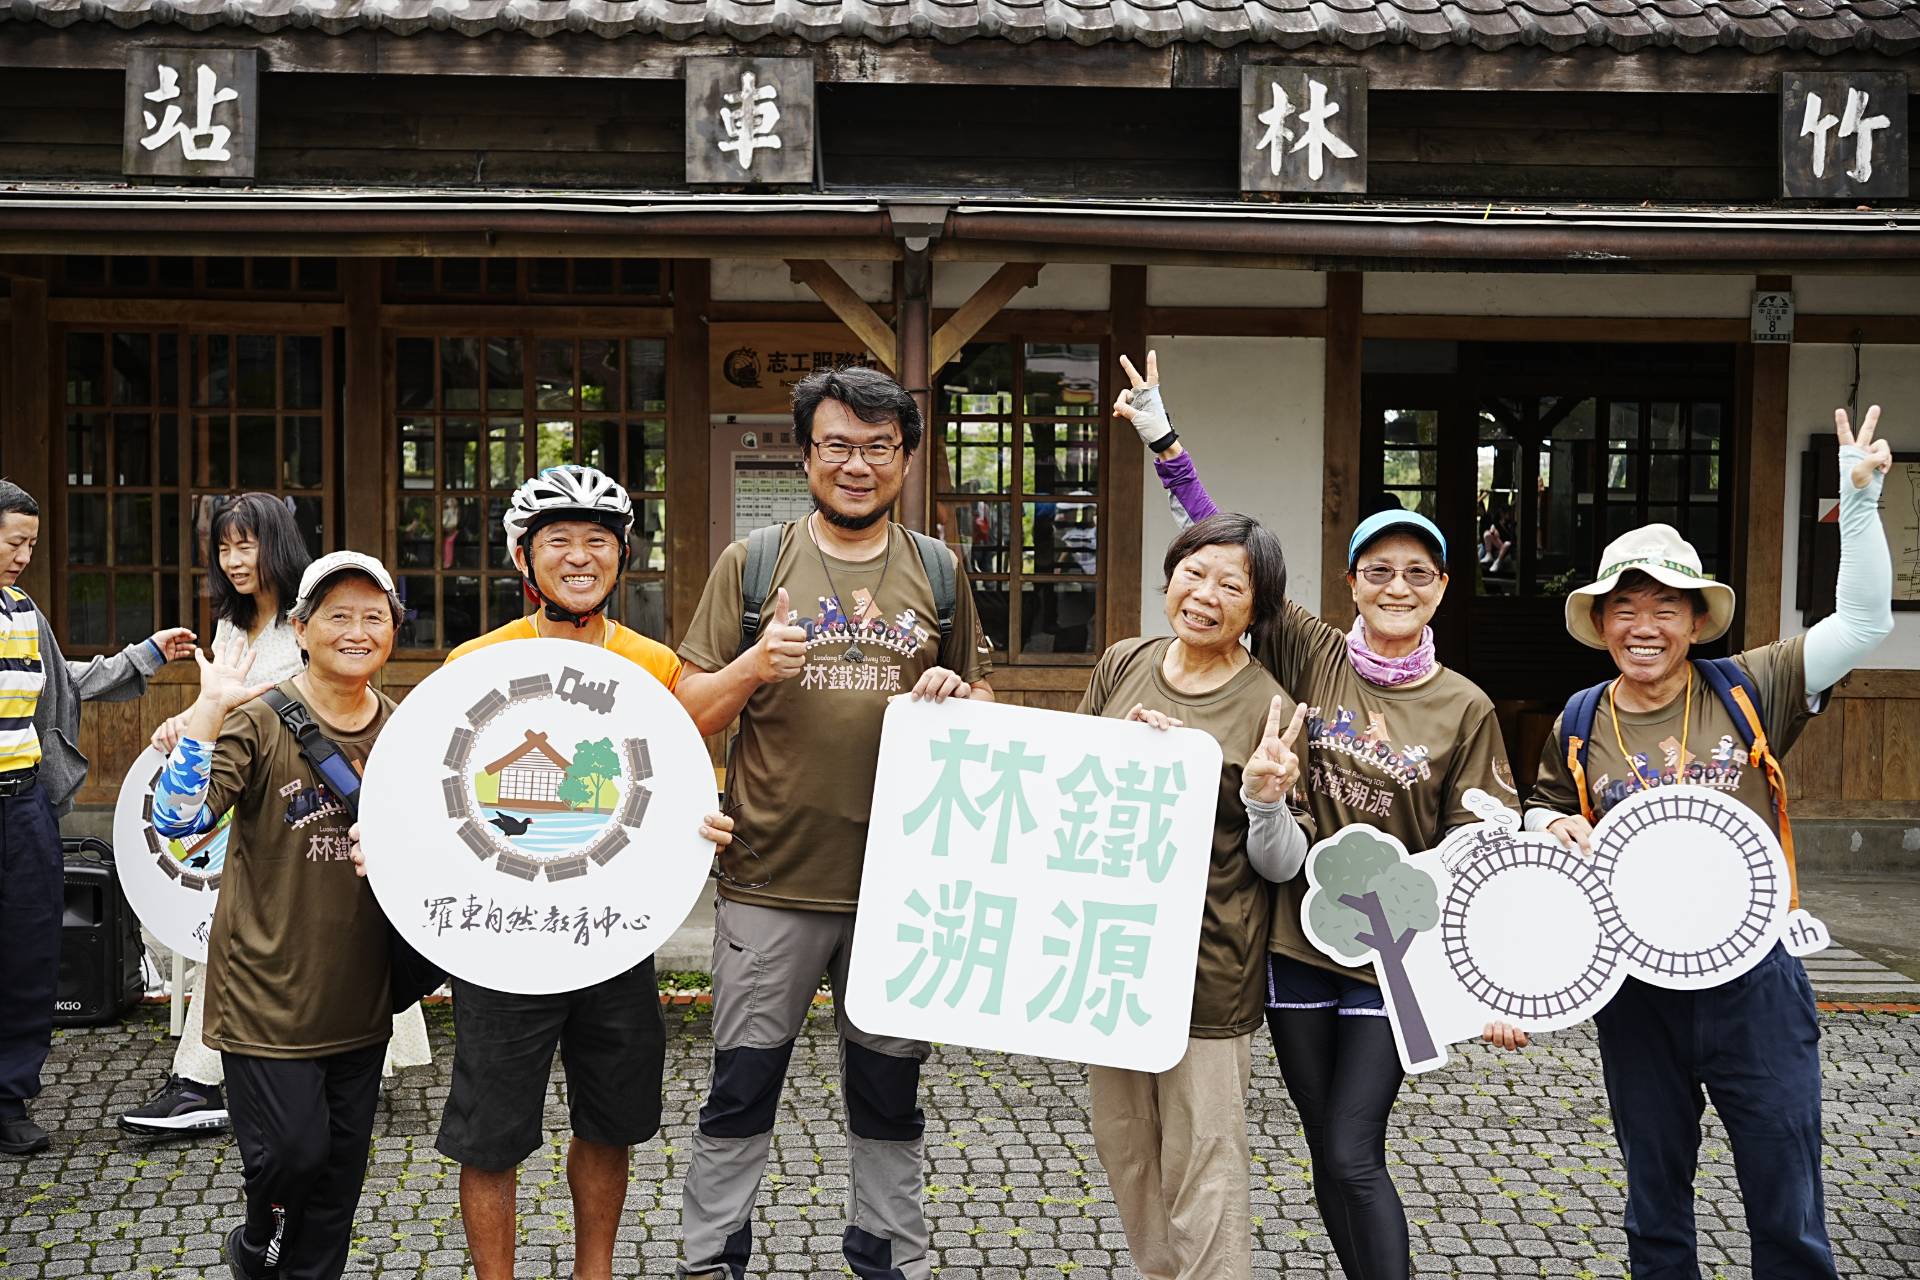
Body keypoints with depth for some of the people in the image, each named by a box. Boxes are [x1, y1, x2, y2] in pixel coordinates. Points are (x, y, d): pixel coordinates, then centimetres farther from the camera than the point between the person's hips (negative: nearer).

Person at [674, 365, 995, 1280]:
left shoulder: (938, 571, 7)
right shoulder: (753, 563, 0)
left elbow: (985, 707, 14)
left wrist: (956, 696, -8)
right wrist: (754, 664, -19)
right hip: (772, 878, -2)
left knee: (890, 1087, 14)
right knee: (743, 1085, 6)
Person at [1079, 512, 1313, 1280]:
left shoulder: (1270, 710, -8)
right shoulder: (1122, 667, 3)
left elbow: (1281, 866, -5)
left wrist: (1266, 797, -24)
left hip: (1209, 970, -5)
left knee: (1203, 1169, -2)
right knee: (1122, 1144, 17)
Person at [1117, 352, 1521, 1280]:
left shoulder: (1465, 708, -3)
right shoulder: (1308, 655, -2)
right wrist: (1163, 443, -8)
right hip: (1295, 942, 2)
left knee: (1353, 1158, -7)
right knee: (1328, 1154, 12)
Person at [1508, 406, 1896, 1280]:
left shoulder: (1748, 692, -4)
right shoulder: (1579, 725, 1)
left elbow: (1864, 622, -6)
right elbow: (1542, 813, 14)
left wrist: (1860, 504, -14)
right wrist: (1557, 829, -8)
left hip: (1751, 980, -2)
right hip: (1634, 991, 2)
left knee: (1788, 1210, 7)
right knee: (1655, 1201, 17)